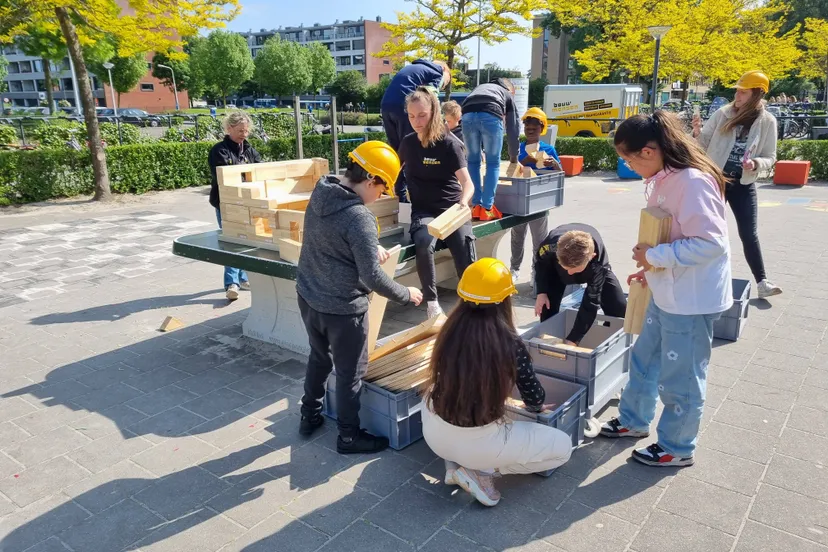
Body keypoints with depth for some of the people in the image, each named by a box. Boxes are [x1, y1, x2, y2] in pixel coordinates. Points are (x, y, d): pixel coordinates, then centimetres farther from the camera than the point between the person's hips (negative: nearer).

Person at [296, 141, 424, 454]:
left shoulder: (320, 194, -1)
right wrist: (406, 295, -9)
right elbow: (372, 277, -23)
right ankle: (349, 436, 26)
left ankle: (310, 416, 42)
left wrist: (371, 246, 7)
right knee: (350, 372, 10)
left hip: (308, 296, 8)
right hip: (342, 307, -8)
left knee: (319, 357, 27)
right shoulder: (360, 217, -26)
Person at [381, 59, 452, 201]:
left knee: (397, 153, 13)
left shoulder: (412, 67, 33)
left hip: (386, 106, 7)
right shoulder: (437, 74, 10)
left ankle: (401, 197, 15)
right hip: (403, 107, -7)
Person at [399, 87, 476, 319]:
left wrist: (463, 203, -37)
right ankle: (431, 302, -16)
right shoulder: (408, 142, 5)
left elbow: (467, 182, -18)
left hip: (452, 210, -2)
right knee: (423, 245, -32)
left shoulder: (450, 144, -8)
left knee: (466, 256, -23)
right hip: (423, 211, 2)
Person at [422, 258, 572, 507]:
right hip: (477, 442, -4)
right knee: (563, 447, 12)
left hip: (434, 433, 5)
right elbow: (535, 398, -2)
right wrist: (536, 406, 24)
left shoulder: (450, 330, -7)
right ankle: (481, 471, 1)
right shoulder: (510, 343, -18)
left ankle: (456, 461, 17)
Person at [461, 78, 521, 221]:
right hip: (491, 116, -3)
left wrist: (479, 149, 50)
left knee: (473, 161, 16)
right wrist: (513, 156, 43)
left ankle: (476, 206, 13)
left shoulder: (479, 88, 44)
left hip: (468, 115, 3)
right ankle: (487, 209, 6)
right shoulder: (508, 94, 34)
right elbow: (513, 128, 32)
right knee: (493, 163, 10)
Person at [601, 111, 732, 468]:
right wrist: (653, 269, 9)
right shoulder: (666, 178, 4)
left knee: (680, 377, 8)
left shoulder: (693, 181, -25)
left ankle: (677, 448, 28)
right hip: (668, 293, 10)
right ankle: (634, 420, 43)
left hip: (693, 299, -9)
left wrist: (652, 255, -21)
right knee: (644, 359, 22)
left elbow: (710, 243, -29)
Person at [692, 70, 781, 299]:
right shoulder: (723, 114, -3)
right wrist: (698, 133, -20)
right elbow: (704, 145, 1)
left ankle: (762, 282, 7)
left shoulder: (767, 121, -3)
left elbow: (770, 157, 1)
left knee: (749, 234, -1)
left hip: (743, 185, 0)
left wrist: (756, 164, -20)